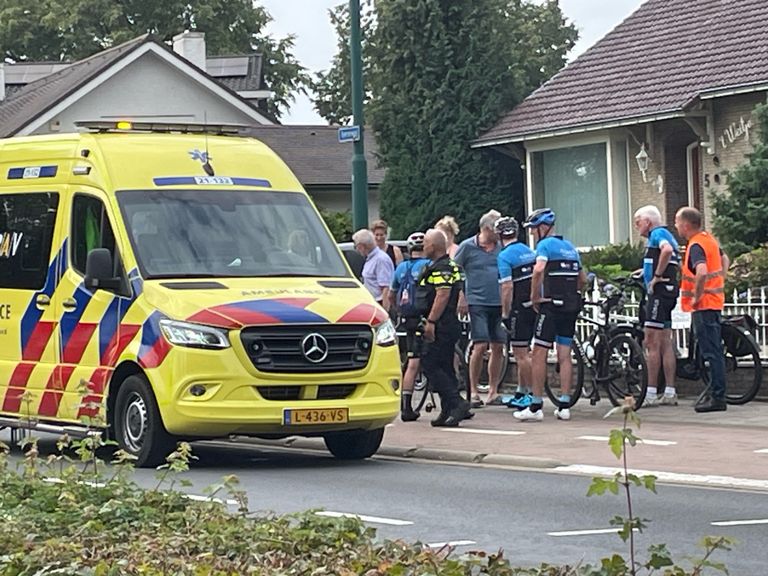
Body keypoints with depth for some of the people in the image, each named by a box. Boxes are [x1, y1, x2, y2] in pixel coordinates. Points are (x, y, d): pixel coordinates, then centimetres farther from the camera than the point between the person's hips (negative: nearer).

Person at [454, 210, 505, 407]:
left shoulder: (501, 248, 10)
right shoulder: (468, 247, -2)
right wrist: (461, 297, -6)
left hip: (499, 303, 4)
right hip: (477, 302, -4)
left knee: (498, 347, 4)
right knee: (480, 346, -11)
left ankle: (493, 391, 13)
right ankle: (473, 391, -2)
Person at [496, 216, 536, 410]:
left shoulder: (505, 256, -13)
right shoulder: (530, 252, 11)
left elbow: (507, 287, -18)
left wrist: (505, 313, -13)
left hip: (518, 308, -8)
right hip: (533, 306, 8)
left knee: (521, 354, -2)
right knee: (523, 352, 16)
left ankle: (530, 394, -2)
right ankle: (520, 393, 23)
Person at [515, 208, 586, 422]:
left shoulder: (545, 245, -7)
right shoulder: (570, 247, 17)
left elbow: (538, 270, -25)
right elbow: (583, 279, 21)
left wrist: (535, 297, -14)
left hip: (551, 306, -7)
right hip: (571, 307, 7)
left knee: (539, 355, -3)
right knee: (565, 356, 8)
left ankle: (536, 406, -5)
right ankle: (564, 406, 7)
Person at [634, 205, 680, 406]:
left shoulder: (658, 233, -9)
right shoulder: (665, 235, 21)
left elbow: (667, 249, -30)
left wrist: (657, 276, -22)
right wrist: (647, 270, 18)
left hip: (659, 292, -10)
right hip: (668, 292, 10)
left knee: (651, 344, -9)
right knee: (665, 344, 10)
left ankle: (651, 393, -10)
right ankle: (669, 393, 10)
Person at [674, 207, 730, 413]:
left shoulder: (696, 245, -18)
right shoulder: (709, 239, 12)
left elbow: (702, 272, -35)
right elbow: (724, 259, 29)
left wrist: (696, 297, -22)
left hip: (703, 304, -10)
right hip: (715, 301, 10)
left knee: (711, 352, -8)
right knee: (714, 351, 14)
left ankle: (718, 398, -7)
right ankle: (715, 393, 20)